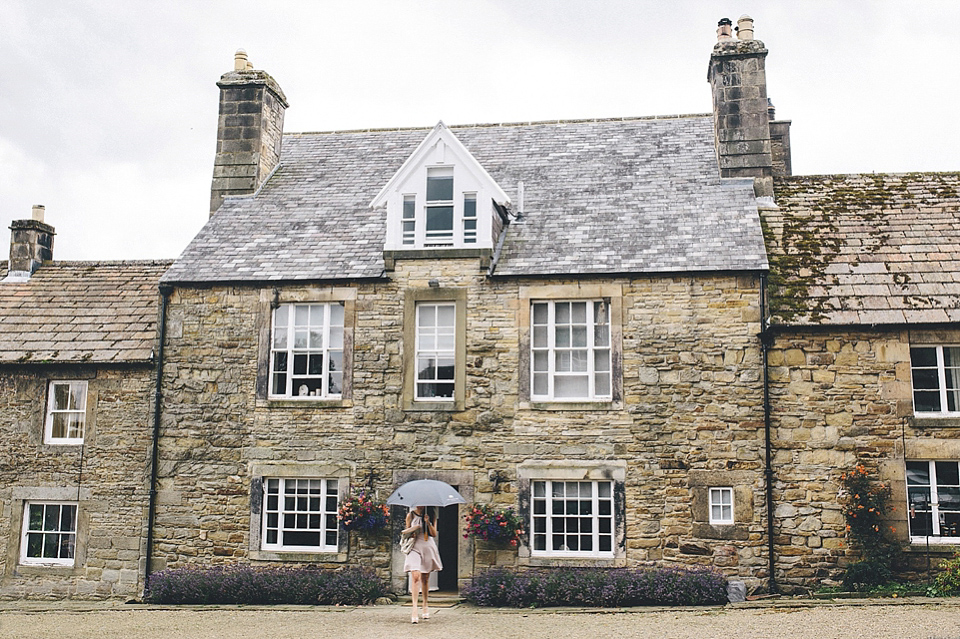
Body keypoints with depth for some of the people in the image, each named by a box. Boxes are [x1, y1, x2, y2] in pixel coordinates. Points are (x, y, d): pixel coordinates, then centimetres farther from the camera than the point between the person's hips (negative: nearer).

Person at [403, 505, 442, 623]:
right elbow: (405, 532, 10)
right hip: (414, 548, -2)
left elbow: (434, 534, 3)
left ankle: (425, 606, 26)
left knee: (425, 579, 9)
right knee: (415, 577, -18)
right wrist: (412, 529, -12)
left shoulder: (430, 515, 8)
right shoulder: (411, 515, 6)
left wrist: (428, 522, -12)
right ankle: (414, 609, -23)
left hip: (428, 547, 2)